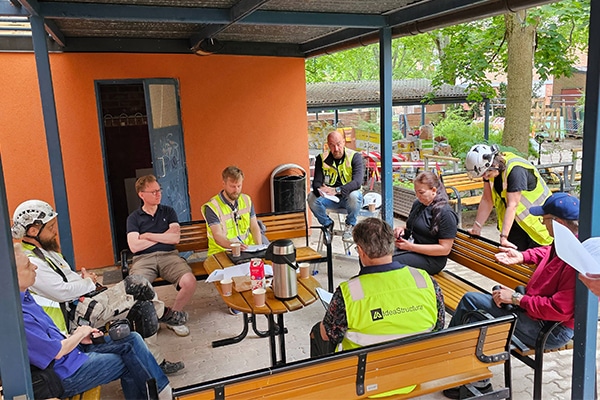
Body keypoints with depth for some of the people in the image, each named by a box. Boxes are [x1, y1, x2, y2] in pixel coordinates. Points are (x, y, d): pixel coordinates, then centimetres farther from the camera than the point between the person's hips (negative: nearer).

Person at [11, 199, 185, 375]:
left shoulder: (44, 251, 16)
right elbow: (63, 291, -25)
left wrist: (85, 278, 4)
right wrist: (88, 282, -6)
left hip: (83, 303, 11)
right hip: (76, 316, -11)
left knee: (145, 307, 0)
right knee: (137, 285, -18)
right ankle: (164, 314, 8)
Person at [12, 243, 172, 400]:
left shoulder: (24, 297, 3)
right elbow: (57, 352, -22)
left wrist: (76, 337, 1)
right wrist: (80, 334, -5)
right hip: (65, 373, -9)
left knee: (132, 339, 1)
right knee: (131, 361, -1)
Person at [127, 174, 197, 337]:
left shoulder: (168, 212, 17)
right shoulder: (133, 218, 11)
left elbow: (175, 238, 2)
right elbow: (134, 247, -3)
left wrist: (148, 236, 1)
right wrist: (163, 236, 3)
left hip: (169, 255, 2)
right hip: (143, 259, -1)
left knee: (190, 281, -28)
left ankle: (174, 316, 1)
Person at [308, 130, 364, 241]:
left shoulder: (355, 156, -8)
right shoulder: (322, 158, 0)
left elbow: (357, 182, -22)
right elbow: (316, 182, -5)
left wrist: (337, 190, -38)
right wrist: (319, 189, -32)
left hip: (348, 196, -2)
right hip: (329, 198, 3)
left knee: (354, 195, -37)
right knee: (312, 198, -27)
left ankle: (350, 225, -6)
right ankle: (328, 224, 2)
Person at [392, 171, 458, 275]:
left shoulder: (445, 213, -13)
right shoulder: (417, 204, 12)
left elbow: (445, 249, -16)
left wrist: (411, 247, -19)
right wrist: (403, 230, 2)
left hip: (431, 259, -8)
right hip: (412, 249, 8)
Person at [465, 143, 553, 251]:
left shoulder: (515, 169, -28)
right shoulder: (490, 170, -7)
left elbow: (512, 205, -31)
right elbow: (487, 200, -3)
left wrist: (503, 237, -34)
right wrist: (476, 228, -5)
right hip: (517, 220, 6)